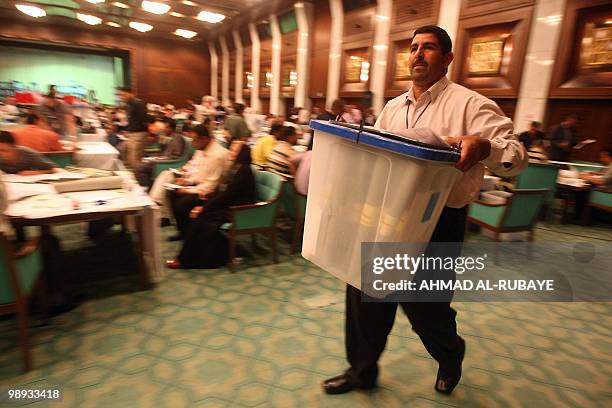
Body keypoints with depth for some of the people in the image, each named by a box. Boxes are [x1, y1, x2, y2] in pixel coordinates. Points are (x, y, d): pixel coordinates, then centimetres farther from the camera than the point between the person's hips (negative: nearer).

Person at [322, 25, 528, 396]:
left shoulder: (468, 104, -6)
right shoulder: (393, 108, 13)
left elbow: (517, 155, -12)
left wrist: (482, 146, -33)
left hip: (438, 221, -5)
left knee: (423, 303, 6)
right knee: (365, 290, 10)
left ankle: (451, 356, 43)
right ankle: (362, 370, 34)